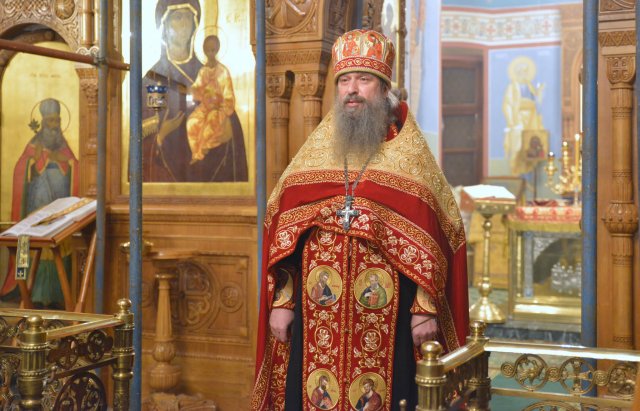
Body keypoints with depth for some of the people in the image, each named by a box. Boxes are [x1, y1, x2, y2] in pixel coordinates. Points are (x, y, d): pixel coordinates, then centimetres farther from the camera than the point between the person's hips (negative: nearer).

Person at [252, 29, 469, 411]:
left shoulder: (411, 154, 2)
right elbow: (281, 228, 7)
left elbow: (432, 236, -2)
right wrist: (280, 302, 1)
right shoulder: (314, 150, 9)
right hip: (316, 310, 2)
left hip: (385, 312, -2)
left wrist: (426, 307, -8)